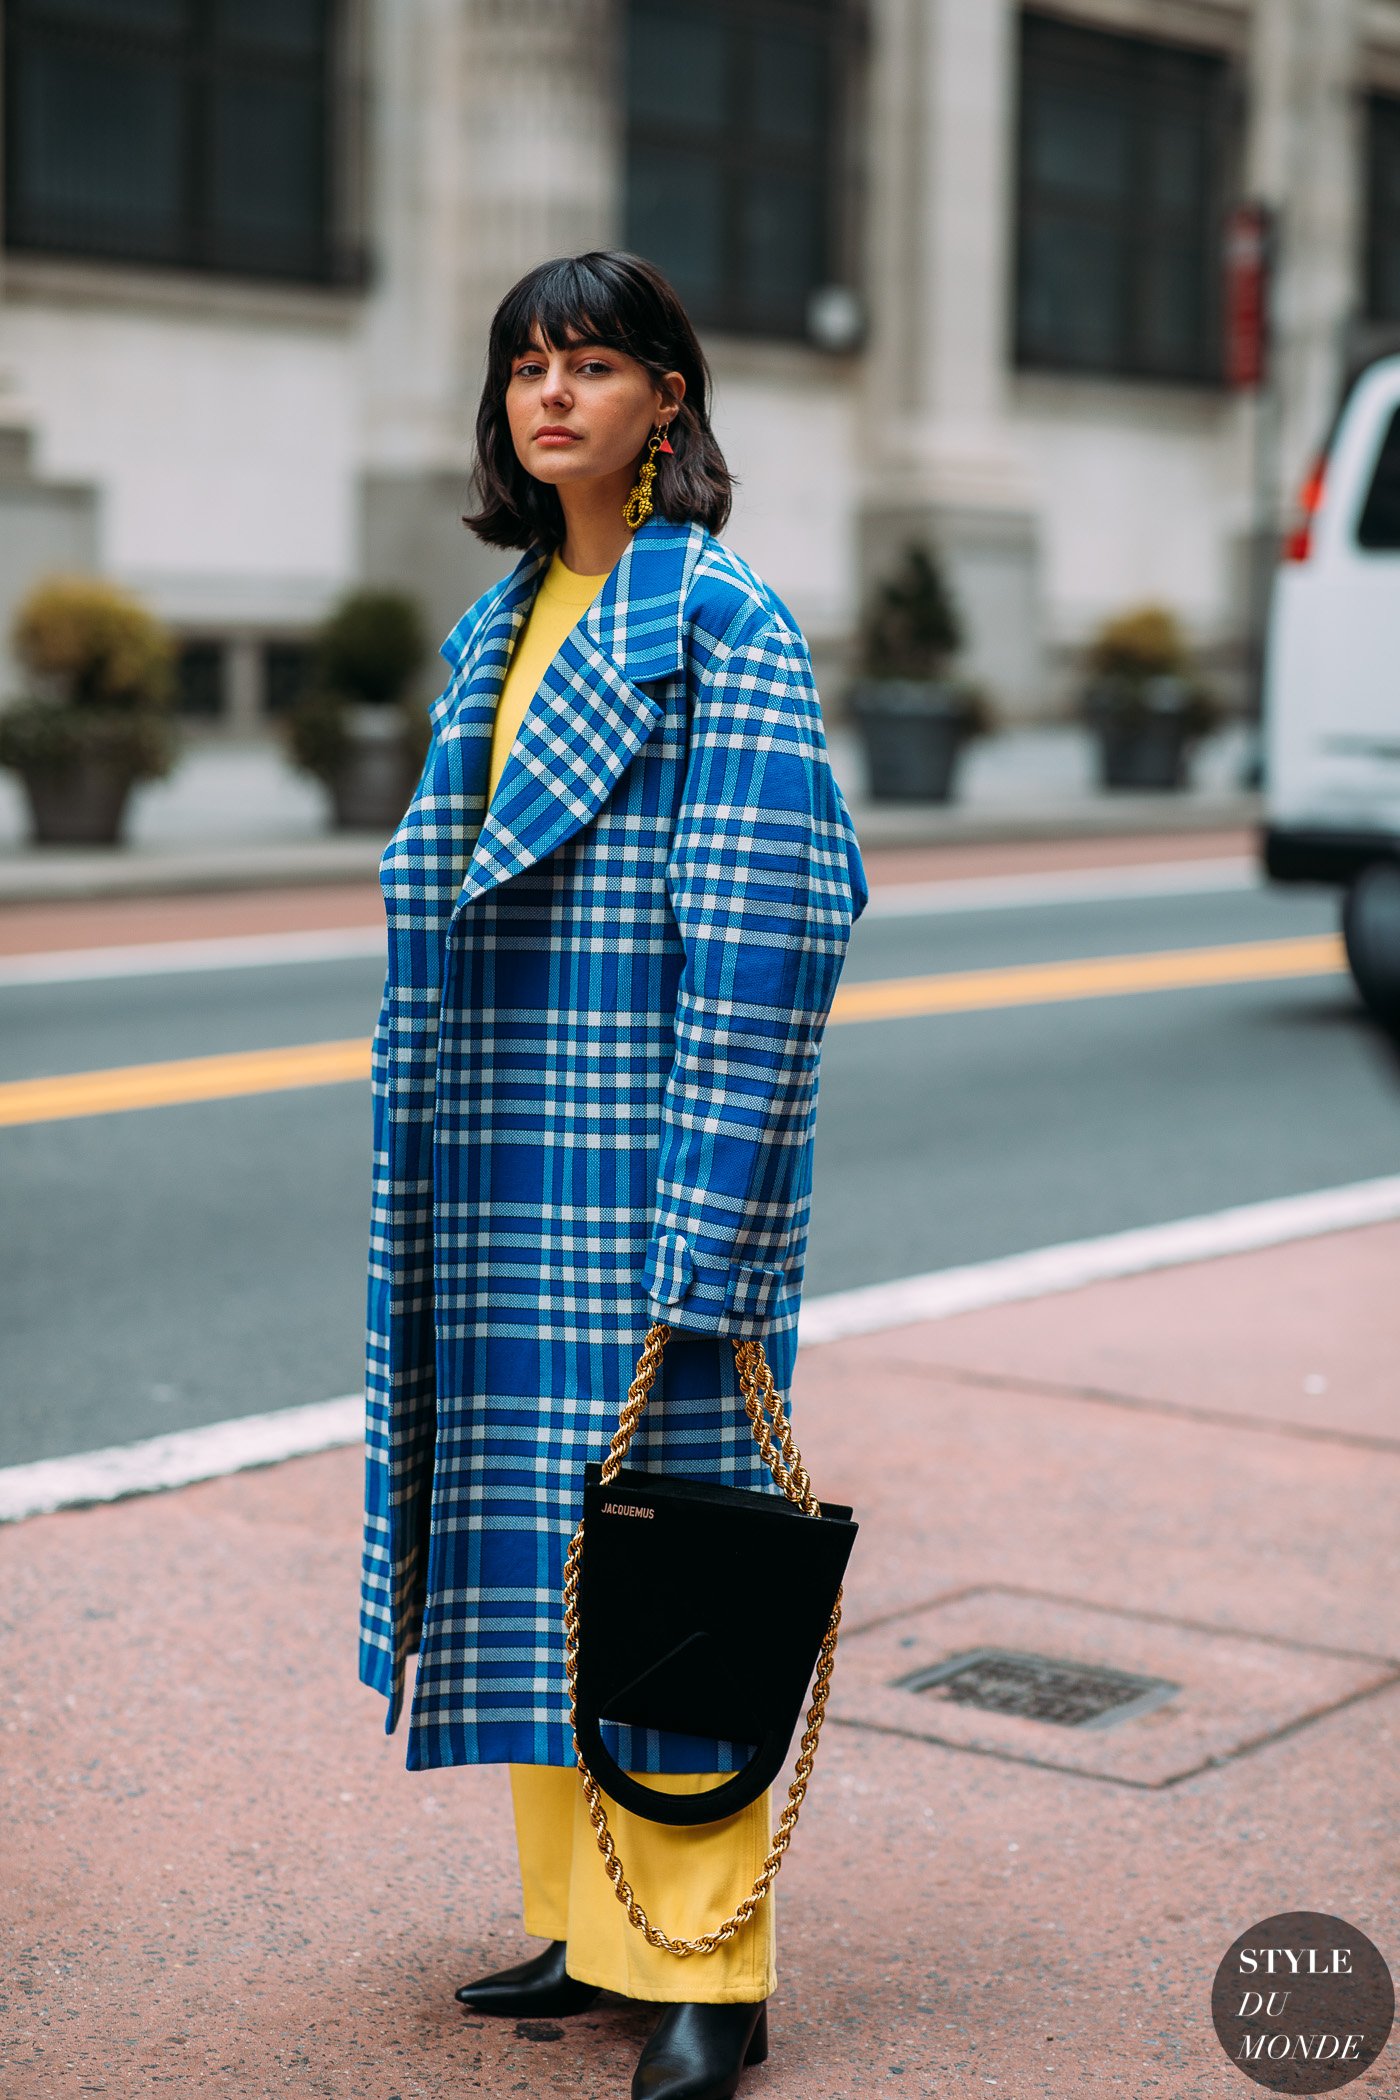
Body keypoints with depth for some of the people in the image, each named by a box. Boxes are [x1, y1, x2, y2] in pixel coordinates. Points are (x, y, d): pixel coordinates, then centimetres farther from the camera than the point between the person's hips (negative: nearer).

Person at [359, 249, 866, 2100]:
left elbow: (760, 930, -14)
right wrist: (434, 1166, 16)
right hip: (505, 1166, 8)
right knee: (536, 1533, 12)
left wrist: (700, 1225, -19)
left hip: (644, 1160, -7)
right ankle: (586, 1920, 25)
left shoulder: (722, 619, -9)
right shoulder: (500, 625, 15)